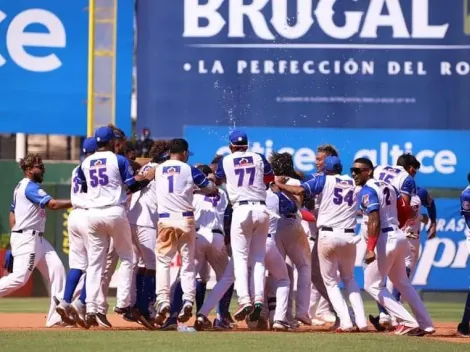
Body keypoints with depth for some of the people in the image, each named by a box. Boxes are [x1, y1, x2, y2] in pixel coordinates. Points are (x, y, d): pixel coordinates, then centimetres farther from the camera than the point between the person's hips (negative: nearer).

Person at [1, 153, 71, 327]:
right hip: (26, 238, -10)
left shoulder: (20, 187, 19)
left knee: (56, 269, 1)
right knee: (19, 277, -17)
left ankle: (57, 316, -4)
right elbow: (52, 204, -21)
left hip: (37, 239, 10)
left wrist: (14, 242, 18)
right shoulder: (30, 187, -11)